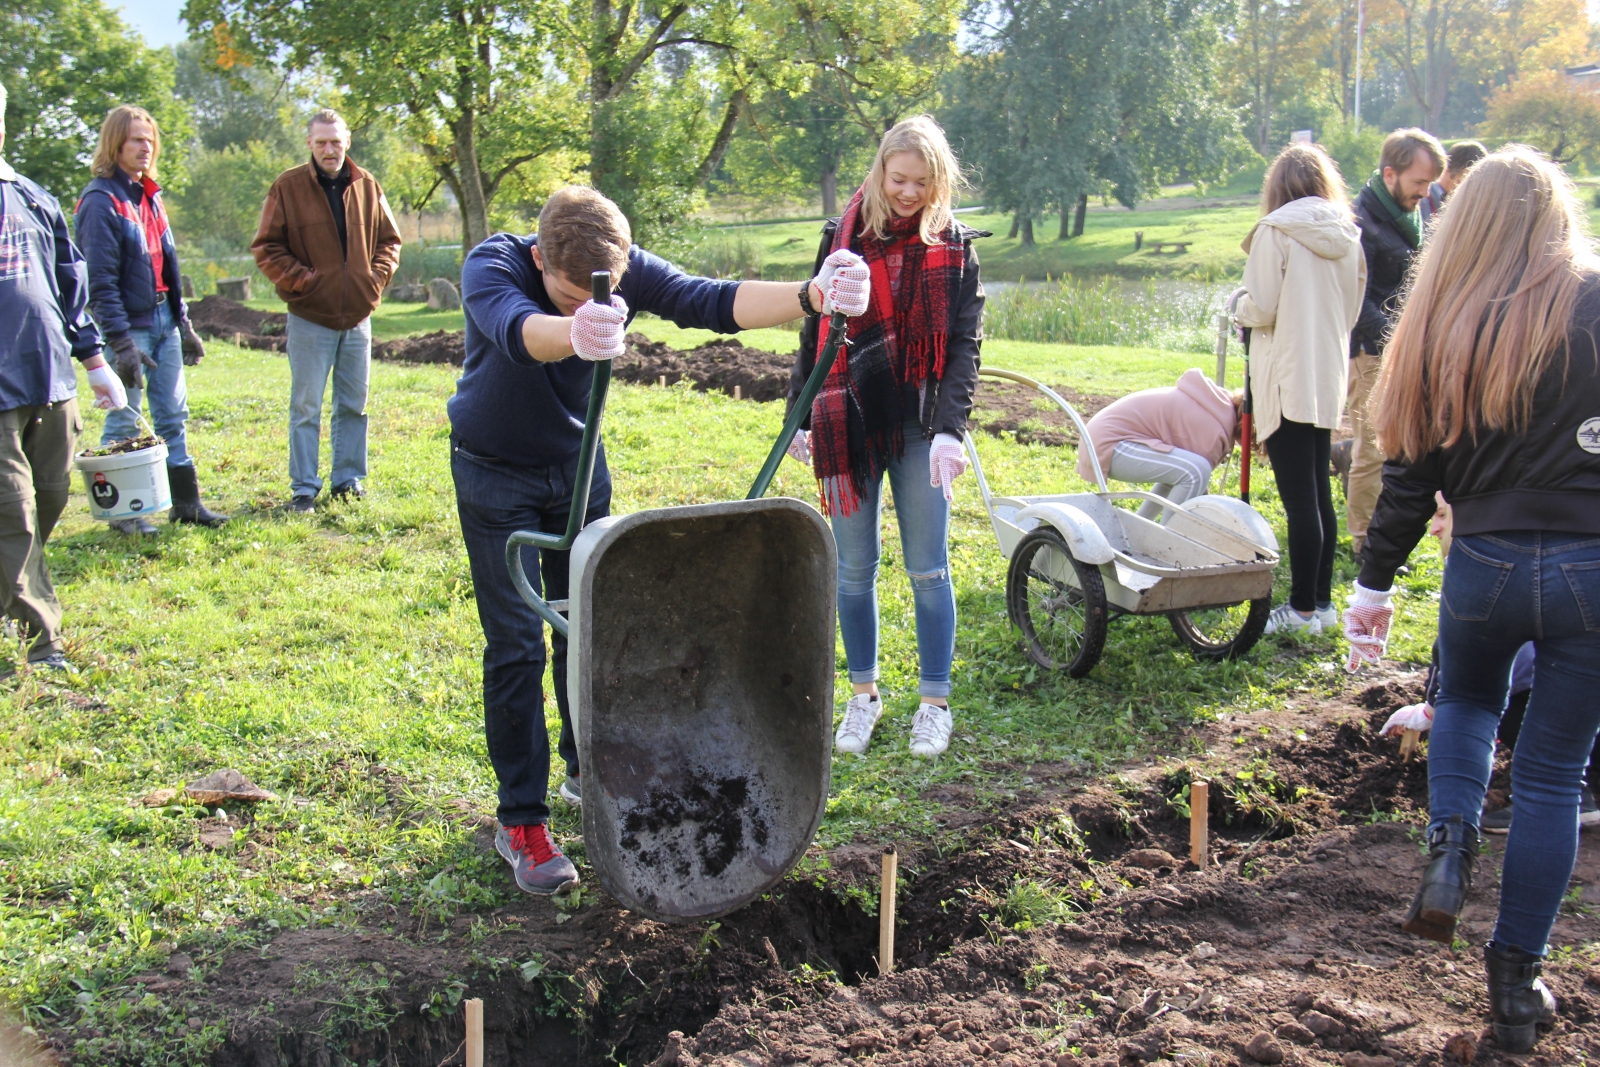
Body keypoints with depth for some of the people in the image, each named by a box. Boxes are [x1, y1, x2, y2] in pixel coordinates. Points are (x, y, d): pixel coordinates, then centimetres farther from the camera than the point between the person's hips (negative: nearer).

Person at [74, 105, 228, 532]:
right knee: (123, 423, 1)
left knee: (173, 417, 11)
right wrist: (121, 343, -20)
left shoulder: (149, 196, 12)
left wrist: (184, 324, 17)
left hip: (164, 321, 8)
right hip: (130, 326, -8)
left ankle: (186, 502, 17)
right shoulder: (101, 201, -12)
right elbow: (100, 282, -15)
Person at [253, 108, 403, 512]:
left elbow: (389, 241, 13)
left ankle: (348, 479, 23)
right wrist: (302, 280, -13)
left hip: (358, 318, 4)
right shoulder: (288, 187, -5)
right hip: (310, 318, -3)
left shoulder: (367, 187, 5)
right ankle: (303, 488, 7)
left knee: (354, 405, 11)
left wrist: (377, 276, -2)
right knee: (306, 408, 1)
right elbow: (266, 248, -4)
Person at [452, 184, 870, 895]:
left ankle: (586, 771, 31)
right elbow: (517, 330, -53)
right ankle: (520, 822, 2)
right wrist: (575, 333, -76)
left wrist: (810, 296, -51)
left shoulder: (629, 271, -20)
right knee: (516, 645, -7)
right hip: (495, 473, -4)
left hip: (578, 464, 4)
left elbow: (712, 303, -33)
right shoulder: (492, 266, -30)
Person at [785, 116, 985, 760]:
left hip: (920, 429, -1)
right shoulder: (842, 239, 4)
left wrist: (950, 429, -16)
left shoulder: (954, 249, 1)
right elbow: (813, 333, 9)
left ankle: (935, 703, 16)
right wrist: (798, 420, 6)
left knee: (928, 569, 3)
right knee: (855, 569, 8)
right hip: (850, 425, 1)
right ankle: (864, 694, 24)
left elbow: (965, 347, -4)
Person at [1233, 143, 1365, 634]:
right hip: (1329, 378, 7)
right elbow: (1351, 311, 14)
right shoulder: (1347, 236, 7)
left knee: (1299, 499, -2)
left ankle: (1302, 608, 4)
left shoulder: (1276, 231, -11)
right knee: (1320, 494, 14)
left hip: (1286, 381, -7)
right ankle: (1322, 600, 22)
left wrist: (1240, 308, 7)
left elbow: (1261, 308, -13)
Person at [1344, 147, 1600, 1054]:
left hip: (1484, 568, 2)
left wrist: (1375, 583, 9)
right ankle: (1519, 982, 19)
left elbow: (1413, 470, 2)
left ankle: (1452, 842, 8)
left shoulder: (1446, 325, -1)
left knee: (1466, 703, 32)